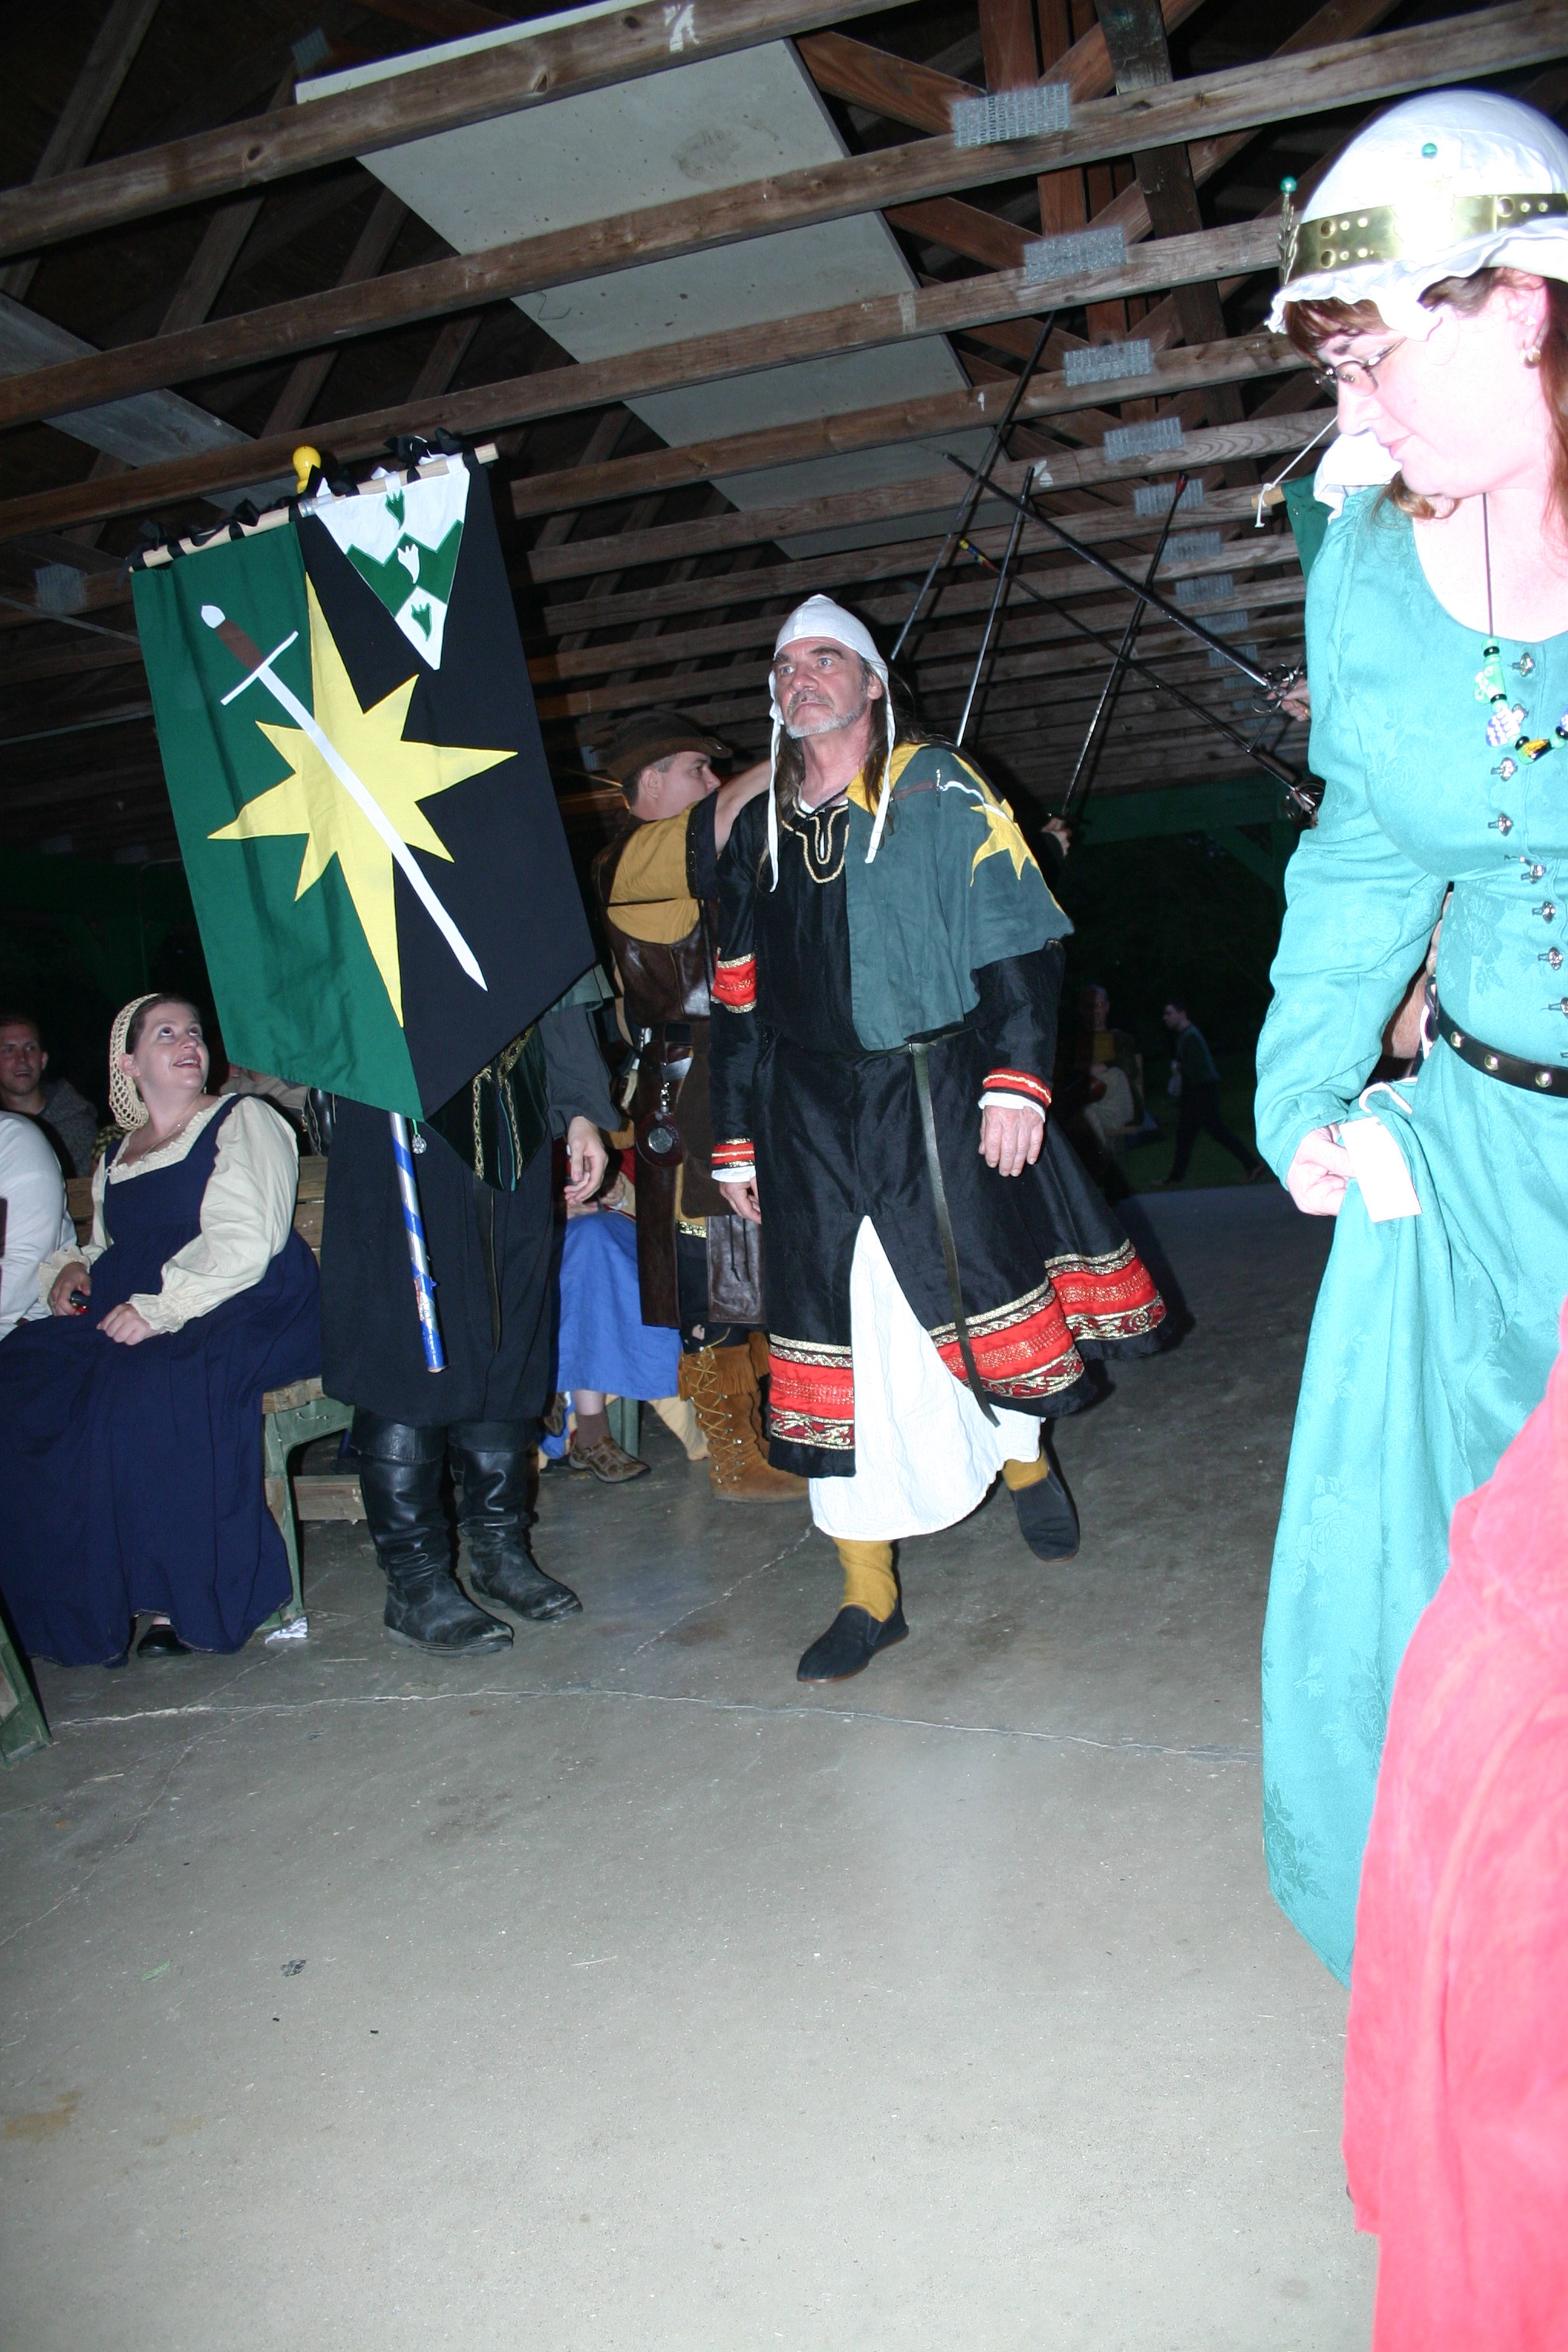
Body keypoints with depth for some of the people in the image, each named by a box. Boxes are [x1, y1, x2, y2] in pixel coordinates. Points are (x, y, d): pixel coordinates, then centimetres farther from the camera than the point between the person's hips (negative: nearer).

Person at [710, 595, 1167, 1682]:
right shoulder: (758, 831, 14)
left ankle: (1024, 1458, 42)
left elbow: (1020, 935, -6)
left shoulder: (939, 790, 1)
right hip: (811, 1123, 4)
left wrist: (1015, 1080, -16)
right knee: (837, 1346, 3)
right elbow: (739, 1000, 17)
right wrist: (736, 1140, 15)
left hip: (939, 1103, -3)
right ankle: (869, 1596, 15)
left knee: (985, 1290, 7)